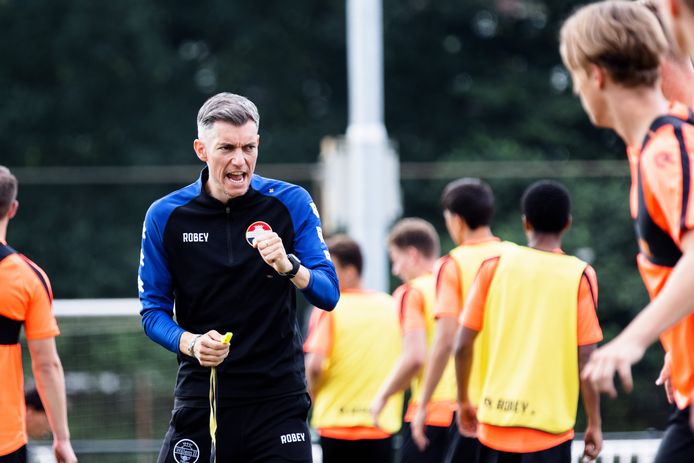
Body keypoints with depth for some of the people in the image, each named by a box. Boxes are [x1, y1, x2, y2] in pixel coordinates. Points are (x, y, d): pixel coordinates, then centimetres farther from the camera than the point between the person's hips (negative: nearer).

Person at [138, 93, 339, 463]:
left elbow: (329, 294, -6)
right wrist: (191, 343, -15)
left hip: (278, 400, -1)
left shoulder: (291, 203, -2)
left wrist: (288, 267, -26)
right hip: (200, 400, 1)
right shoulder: (165, 216, 0)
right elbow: (152, 310, 4)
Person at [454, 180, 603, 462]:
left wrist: (464, 402, 16)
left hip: (495, 420, 3)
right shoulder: (580, 276, -4)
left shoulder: (494, 266, 3)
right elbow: (586, 358, -7)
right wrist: (594, 424, 2)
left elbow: (463, 345, 2)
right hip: (550, 426, -3)